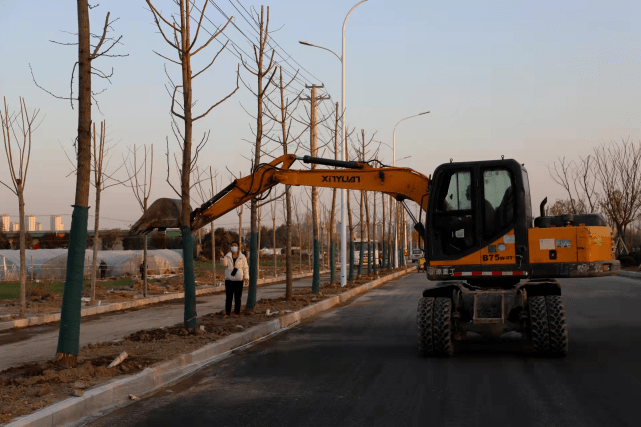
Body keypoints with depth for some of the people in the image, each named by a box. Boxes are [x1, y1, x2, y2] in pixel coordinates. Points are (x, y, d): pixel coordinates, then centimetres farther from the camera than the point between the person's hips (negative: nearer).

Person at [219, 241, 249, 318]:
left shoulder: (242, 257, 2)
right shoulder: (227, 256, 4)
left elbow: (245, 268, 3)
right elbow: (224, 264, -12)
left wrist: (246, 277, -8)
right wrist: (222, 257, -30)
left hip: (238, 281, -1)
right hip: (229, 280, 1)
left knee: (237, 298, 4)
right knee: (228, 297, 1)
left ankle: (236, 312, 13)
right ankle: (227, 313, 6)